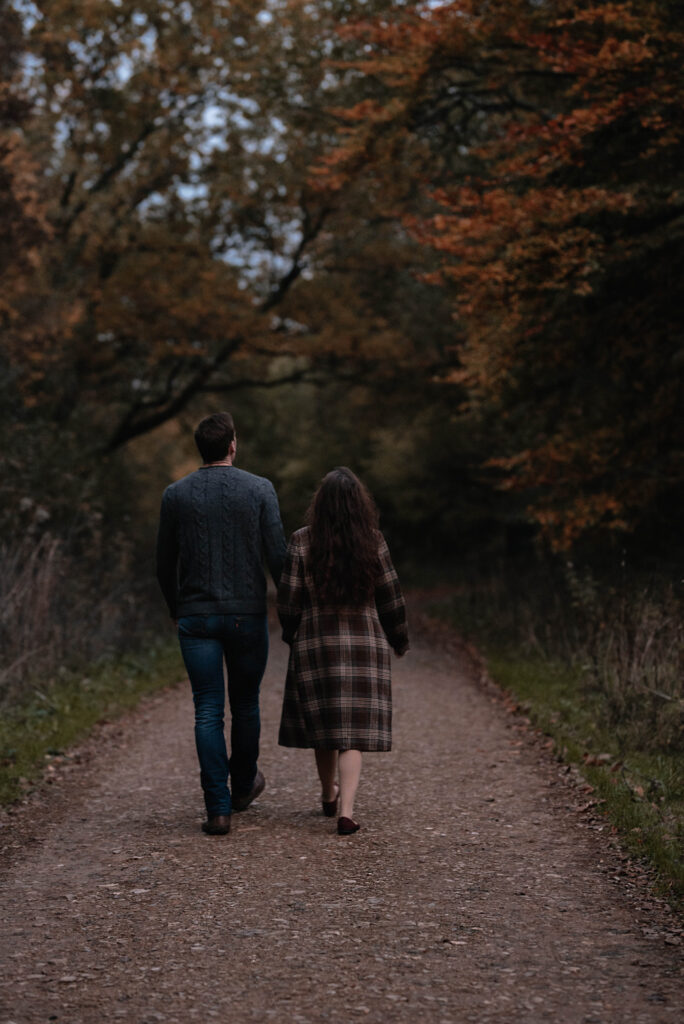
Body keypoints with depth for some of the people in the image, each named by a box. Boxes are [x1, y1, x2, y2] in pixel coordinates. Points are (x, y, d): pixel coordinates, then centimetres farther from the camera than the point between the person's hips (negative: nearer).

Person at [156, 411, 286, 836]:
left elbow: (165, 565, 7)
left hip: (196, 616, 1)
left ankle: (218, 808, -2)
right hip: (247, 614, -1)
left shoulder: (176, 494, 2)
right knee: (245, 705, 16)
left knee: (208, 711, 2)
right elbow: (278, 555, -6)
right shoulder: (259, 489, -3)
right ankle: (243, 785, 34)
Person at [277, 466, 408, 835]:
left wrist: (289, 634, 14)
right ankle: (346, 810, -12)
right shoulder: (373, 542, -4)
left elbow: (289, 599, -5)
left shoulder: (302, 542, -8)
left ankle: (329, 795, 35)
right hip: (365, 642, 0)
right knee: (353, 728, 0)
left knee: (323, 723, 16)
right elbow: (391, 599, 1)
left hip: (316, 642, 0)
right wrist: (400, 640, 17)